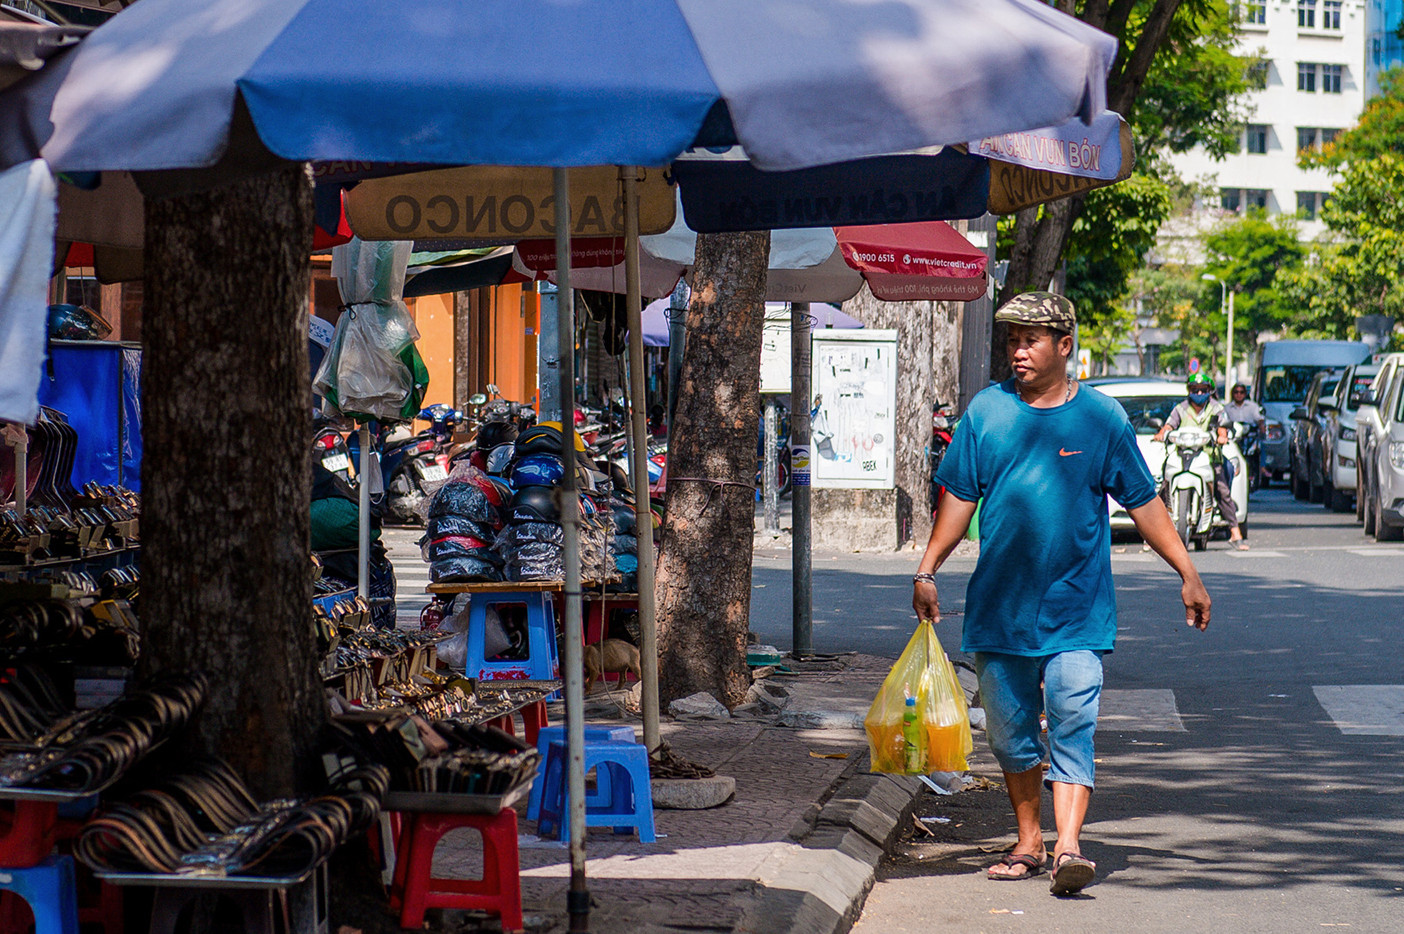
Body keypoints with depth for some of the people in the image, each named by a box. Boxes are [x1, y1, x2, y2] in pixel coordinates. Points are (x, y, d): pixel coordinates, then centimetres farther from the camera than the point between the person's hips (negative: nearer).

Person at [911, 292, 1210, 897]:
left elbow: (1143, 503, 4)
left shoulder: (1102, 417, -1)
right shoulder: (987, 411, 4)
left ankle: (1068, 849, -19)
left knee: (1072, 728, -13)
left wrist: (1188, 574, 3)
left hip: (1076, 608, -3)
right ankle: (1029, 843, 24)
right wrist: (927, 571, 5)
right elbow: (960, 497, 9)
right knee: (1010, 730, 10)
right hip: (998, 606, 3)